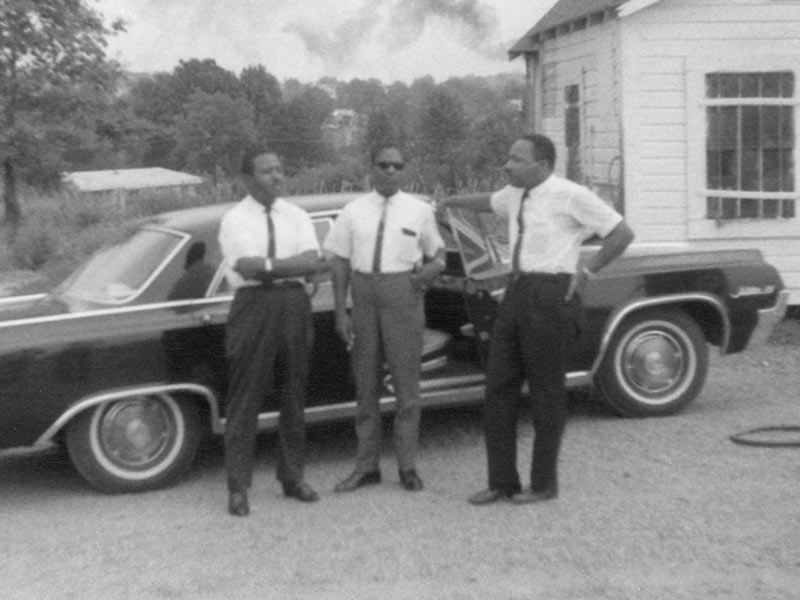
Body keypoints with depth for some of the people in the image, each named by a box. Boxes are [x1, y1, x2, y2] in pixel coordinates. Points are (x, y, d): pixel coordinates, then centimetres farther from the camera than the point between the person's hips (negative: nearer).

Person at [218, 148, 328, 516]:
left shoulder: (296, 216, 10)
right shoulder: (234, 219, -2)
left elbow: (312, 262, -5)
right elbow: (247, 267, -16)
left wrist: (266, 265, -15)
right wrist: (296, 265, -12)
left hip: (294, 304, 4)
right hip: (253, 306, -4)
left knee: (294, 394, 10)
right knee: (246, 397, -1)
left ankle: (292, 478, 22)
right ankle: (238, 488, 6)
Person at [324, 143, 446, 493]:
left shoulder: (419, 210, 4)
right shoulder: (354, 211, 5)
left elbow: (438, 255, 11)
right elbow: (340, 263, 4)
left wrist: (430, 270, -13)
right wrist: (340, 312, -3)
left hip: (404, 296, -1)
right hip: (364, 296, 2)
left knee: (406, 382, 2)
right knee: (366, 384, 8)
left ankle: (407, 466, 13)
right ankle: (367, 466, 19)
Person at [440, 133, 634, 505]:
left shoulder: (571, 196, -10)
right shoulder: (516, 194, 11)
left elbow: (623, 234, -5)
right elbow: (489, 202, 35)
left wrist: (585, 271, -6)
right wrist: (451, 202, 48)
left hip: (551, 295, -7)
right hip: (517, 292, 7)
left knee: (546, 391, 2)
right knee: (499, 387, 5)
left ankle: (544, 484, 16)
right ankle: (502, 482, 14)